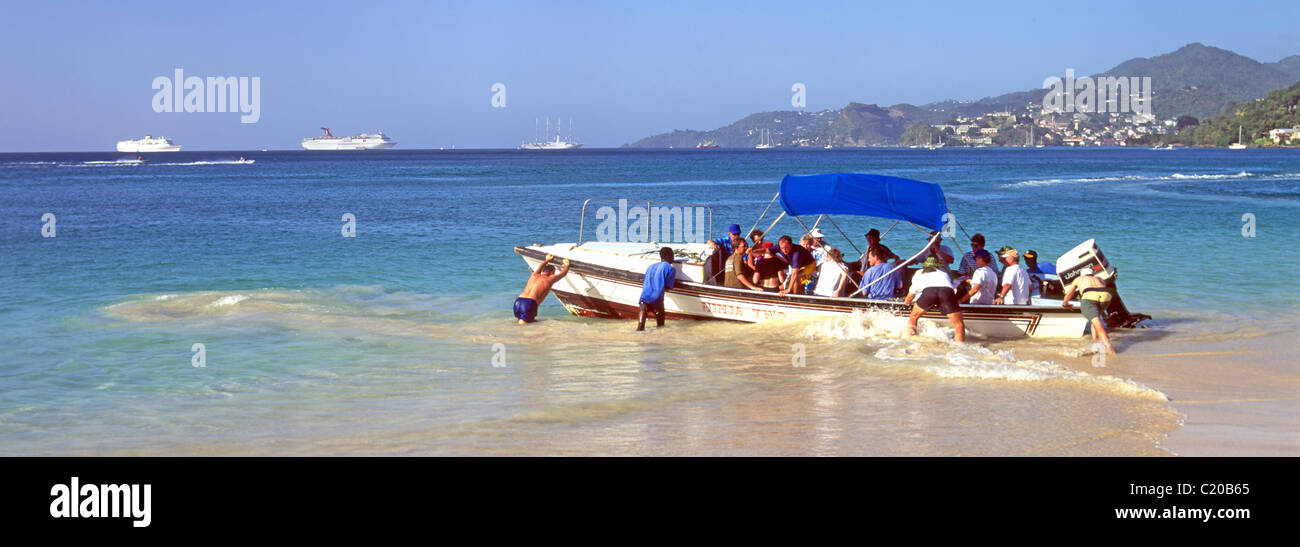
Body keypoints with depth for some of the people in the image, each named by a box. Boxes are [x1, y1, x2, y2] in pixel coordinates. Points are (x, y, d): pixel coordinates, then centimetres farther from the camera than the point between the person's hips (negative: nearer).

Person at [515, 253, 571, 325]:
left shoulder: (534, 275, 23)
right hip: (530, 303, -6)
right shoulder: (550, 279, 10)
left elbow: (540, 267, 48)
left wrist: (547, 260, 67)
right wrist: (567, 265, 49)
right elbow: (563, 273, 29)